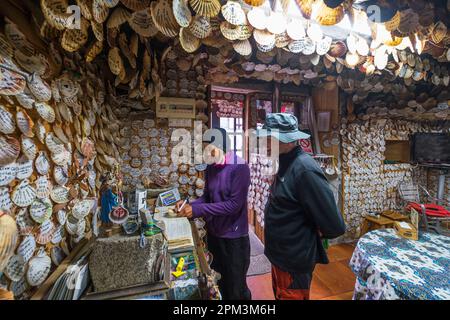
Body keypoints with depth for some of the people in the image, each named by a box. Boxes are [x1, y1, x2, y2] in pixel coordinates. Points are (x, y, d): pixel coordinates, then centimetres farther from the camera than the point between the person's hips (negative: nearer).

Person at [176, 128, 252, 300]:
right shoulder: (211, 168, 1)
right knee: (218, 282, 25)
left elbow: (234, 204, -26)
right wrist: (189, 204, -10)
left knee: (236, 287, 14)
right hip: (213, 233, 7)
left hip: (234, 237, -6)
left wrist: (197, 210, -27)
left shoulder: (239, 168, -20)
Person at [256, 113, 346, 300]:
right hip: (280, 254, 8)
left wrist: (312, 234, -8)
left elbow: (334, 225, -26)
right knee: (279, 295, 29)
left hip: (294, 260, -8)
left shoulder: (304, 169, -28)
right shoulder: (286, 164, 2)